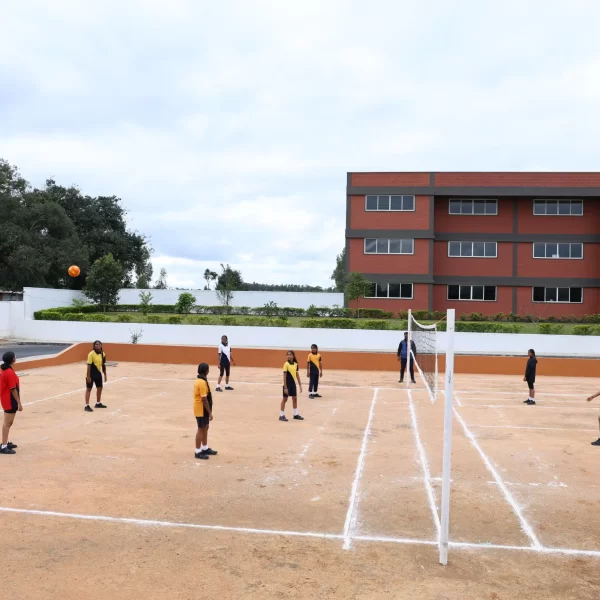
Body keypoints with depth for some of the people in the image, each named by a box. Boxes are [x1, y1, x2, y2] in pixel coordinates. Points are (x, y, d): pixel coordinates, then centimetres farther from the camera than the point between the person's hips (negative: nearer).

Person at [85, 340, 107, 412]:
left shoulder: (103, 354, 1)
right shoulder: (91, 354, -19)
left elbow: (103, 365, 10)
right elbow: (89, 365, -19)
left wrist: (105, 375, 11)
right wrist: (88, 376, -20)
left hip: (98, 374, 7)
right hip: (91, 374, -7)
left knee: (99, 388, 14)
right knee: (88, 389, -1)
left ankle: (98, 403, 30)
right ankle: (87, 406, 3)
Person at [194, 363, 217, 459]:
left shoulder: (199, 380, 8)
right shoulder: (202, 383, -23)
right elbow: (204, 399, -24)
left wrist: (209, 411, 20)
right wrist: (210, 412, -20)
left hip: (203, 410, 10)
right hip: (201, 410, -10)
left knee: (205, 428, 18)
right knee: (201, 429, 0)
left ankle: (205, 448, 30)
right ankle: (198, 452, 9)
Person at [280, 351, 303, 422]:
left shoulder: (295, 364, 4)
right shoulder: (286, 364, -14)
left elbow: (297, 375, 10)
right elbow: (284, 376, -15)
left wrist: (300, 385, 8)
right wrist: (285, 387, -17)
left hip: (293, 384, 6)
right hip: (287, 384, -6)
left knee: (295, 399, 12)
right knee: (285, 399, 1)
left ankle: (296, 414, 24)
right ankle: (281, 415, 9)